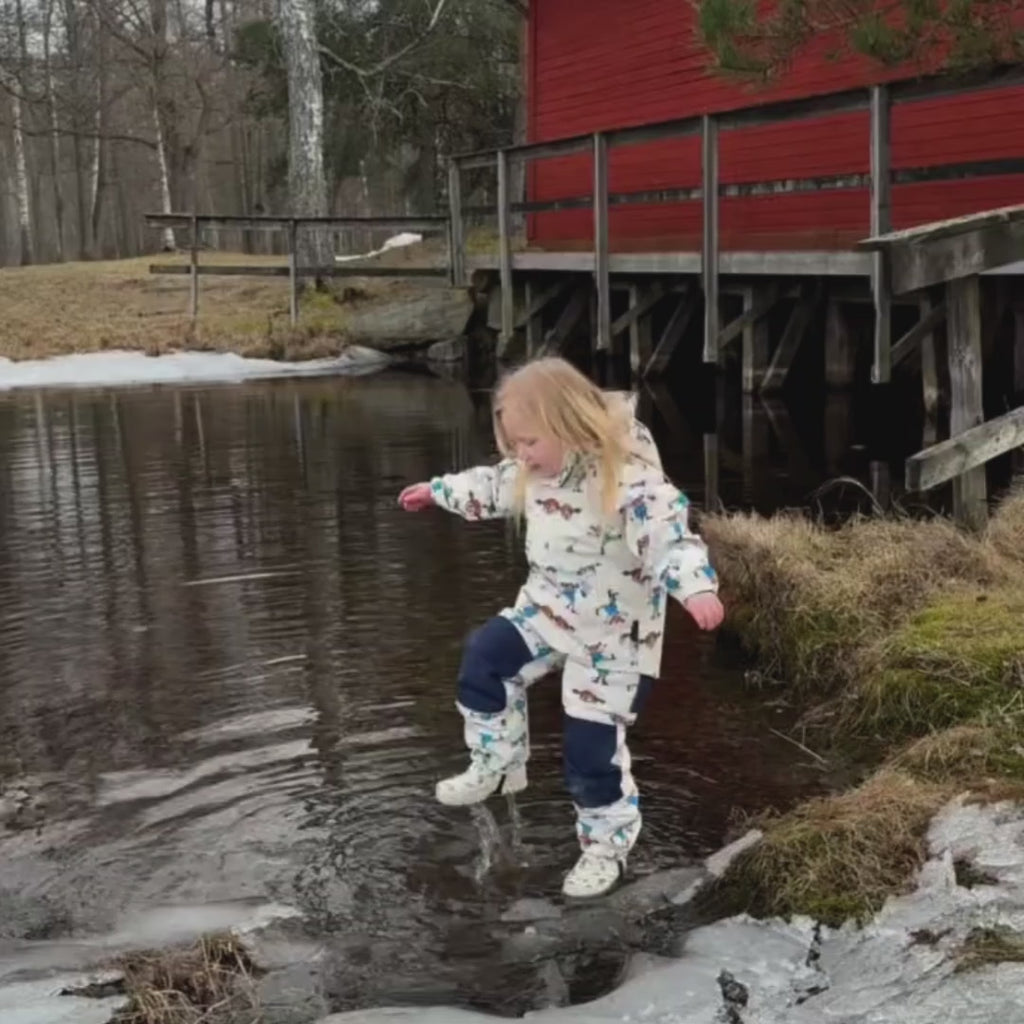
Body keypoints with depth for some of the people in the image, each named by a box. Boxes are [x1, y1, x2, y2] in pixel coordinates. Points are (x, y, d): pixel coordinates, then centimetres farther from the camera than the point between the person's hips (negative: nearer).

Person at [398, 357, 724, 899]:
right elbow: (494, 486, 17)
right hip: (548, 609, 8)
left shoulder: (628, 478, -30)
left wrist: (696, 588, -57)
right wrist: (438, 490, 30)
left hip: (612, 633, -8)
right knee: (484, 659, 6)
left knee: (592, 745, -3)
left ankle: (606, 846, 19)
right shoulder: (537, 469, -3)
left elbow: (671, 535, -38)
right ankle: (497, 766, 26)